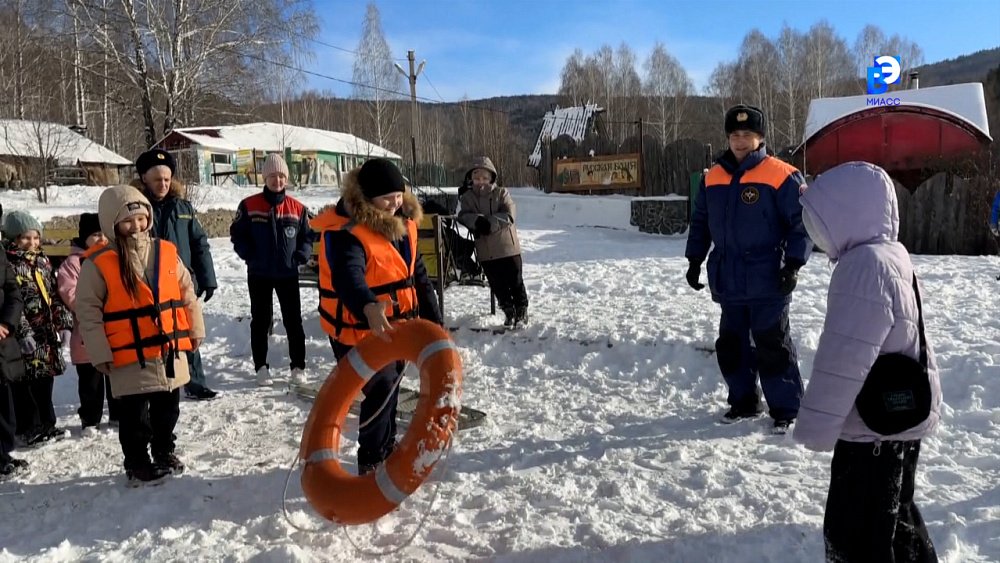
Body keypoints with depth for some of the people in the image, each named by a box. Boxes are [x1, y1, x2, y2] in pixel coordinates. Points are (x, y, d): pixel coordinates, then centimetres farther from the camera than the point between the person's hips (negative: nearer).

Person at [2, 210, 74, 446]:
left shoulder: (43, 261, 12)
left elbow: (55, 296, 15)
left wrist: (63, 323, 8)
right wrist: (22, 332, -19)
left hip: (47, 332, 7)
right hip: (25, 335, -7)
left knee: (45, 379, 14)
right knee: (24, 383, 1)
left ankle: (47, 424, 24)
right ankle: (29, 428, 11)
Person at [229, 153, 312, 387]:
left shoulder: (297, 208, -2)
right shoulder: (249, 206, -6)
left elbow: (308, 236, 7)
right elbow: (237, 234, 1)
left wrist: (300, 256, -7)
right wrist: (250, 256, -9)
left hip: (288, 274, 1)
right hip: (259, 275, -1)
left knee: (293, 321, 5)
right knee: (260, 321, 9)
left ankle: (298, 367, 14)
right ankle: (261, 367, 19)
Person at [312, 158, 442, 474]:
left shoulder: (402, 224, 1)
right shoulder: (345, 232, -25)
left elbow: (418, 276, 10)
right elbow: (348, 276, -45)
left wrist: (434, 321, 10)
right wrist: (369, 308, -65)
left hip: (394, 326, 8)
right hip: (358, 332, -8)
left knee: (389, 389, 20)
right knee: (381, 390, -10)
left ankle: (387, 450, 41)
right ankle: (371, 463, 10)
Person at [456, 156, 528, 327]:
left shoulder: (501, 193, -3)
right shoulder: (467, 197, 4)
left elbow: (509, 215, -15)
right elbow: (464, 215, -11)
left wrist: (490, 223, -26)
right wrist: (478, 220, -31)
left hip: (508, 246, -2)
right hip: (485, 250, 2)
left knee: (515, 281, 6)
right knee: (497, 284, 9)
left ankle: (522, 309, 22)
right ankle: (508, 311, 25)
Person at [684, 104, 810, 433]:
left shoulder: (781, 176, -8)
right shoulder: (712, 177, 8)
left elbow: (801, 223, -7)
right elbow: (700, 222, 17)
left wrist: (793, 265, -13)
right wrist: (695, 260, 13)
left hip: (767, 281, -5)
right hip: (729, 280, 6)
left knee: (772, 346, 0)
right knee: (731, 344, 13)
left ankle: (786, 409, 13)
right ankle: (743, 401, 28)